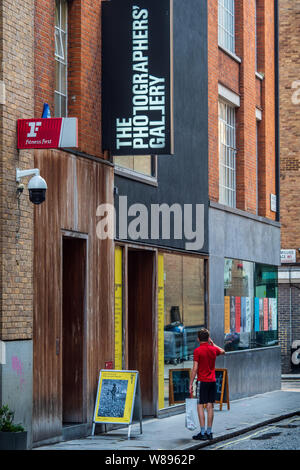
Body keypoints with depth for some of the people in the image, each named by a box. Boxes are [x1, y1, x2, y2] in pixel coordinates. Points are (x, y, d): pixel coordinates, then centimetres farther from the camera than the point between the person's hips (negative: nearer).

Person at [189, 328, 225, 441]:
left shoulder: (197, 351, -10)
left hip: (202, 381, -5)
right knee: (210, 406, 8)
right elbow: (222, 351, 30)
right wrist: (213, 343, 33)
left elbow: (195, 369, -13)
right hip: (212, 381, 5)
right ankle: (209, 432, 10)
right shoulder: (213, 349, 5)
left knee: (200, 406, -2)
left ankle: (202, 433, -6)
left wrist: (191, 384, -8)